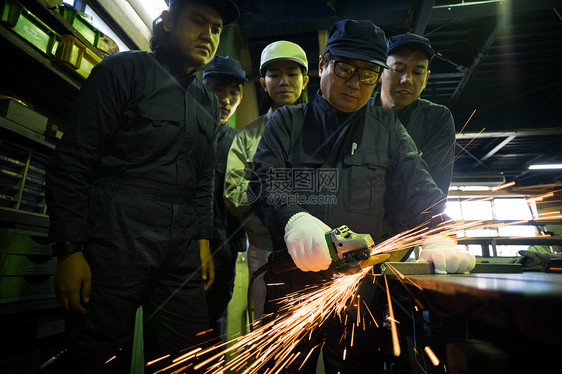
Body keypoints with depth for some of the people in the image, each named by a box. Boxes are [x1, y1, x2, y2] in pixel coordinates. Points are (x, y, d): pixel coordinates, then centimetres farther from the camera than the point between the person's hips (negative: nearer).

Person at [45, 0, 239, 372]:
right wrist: (69, 250, -11)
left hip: (182, 251, 5)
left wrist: (203, 240, 8)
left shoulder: (208, 103, 17)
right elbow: (71, 161, -5)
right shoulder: (125, 69, 1)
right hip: (116, 238, -4)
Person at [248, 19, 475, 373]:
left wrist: (439, 237, -16)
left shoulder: (387, 127, 12)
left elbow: (419, 187, 4)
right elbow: (266, 182, -7)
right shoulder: (286, 122, 7)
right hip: (291, 283, 0)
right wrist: (293, 219, -28)